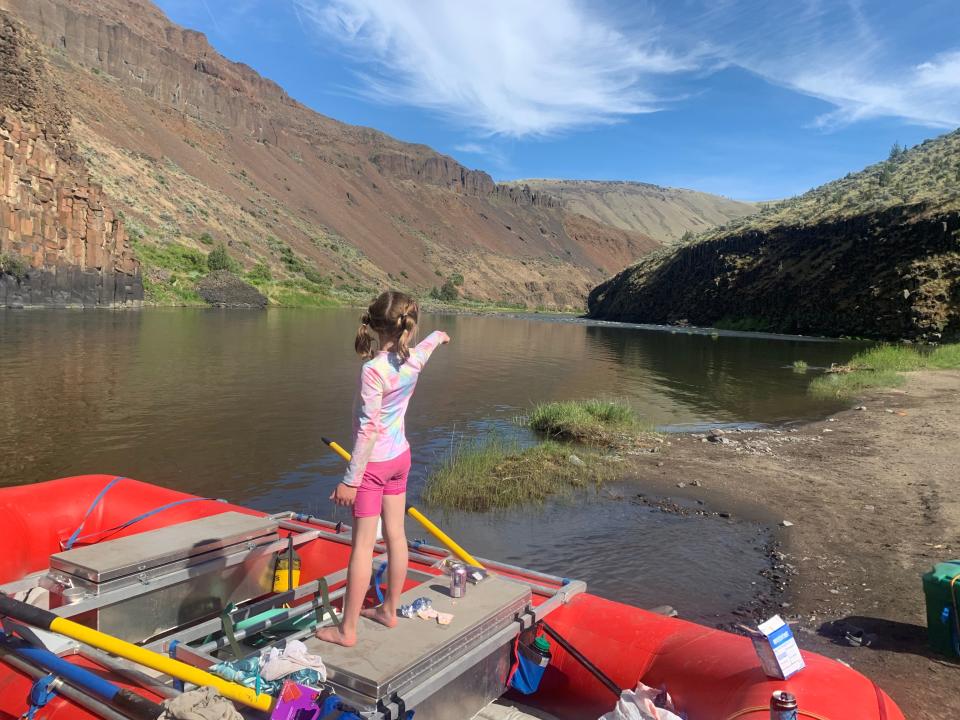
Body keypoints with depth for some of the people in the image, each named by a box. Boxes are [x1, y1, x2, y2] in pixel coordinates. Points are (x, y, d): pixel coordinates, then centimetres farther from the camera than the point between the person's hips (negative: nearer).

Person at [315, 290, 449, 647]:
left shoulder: (373, 369, -24)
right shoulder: (414, 359, -4)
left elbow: (369, 429, -24)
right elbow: (425, 345, 23)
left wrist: (351, 480, -18)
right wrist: (438, 335, 47)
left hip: (374, 462, -7)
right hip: (400, 456, 7)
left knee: (363, 545, 0)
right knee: (395, 536, 16)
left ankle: (347, 630, 11)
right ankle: (390, 610, 31)